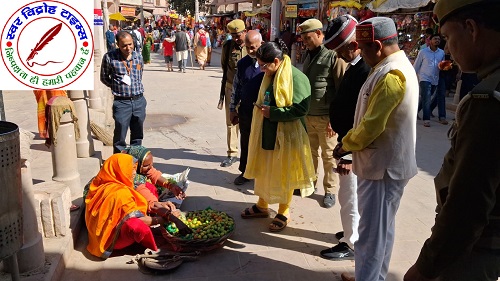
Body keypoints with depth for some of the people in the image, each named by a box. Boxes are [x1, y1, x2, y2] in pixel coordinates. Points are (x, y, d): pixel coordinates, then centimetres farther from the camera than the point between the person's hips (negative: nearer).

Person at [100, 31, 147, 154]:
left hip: (139, 101, 4)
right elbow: (104, 78, 5)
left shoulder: (138, 56, 5)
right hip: (121, 102, -4)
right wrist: (117, 87, -3)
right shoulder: (109, 57, -6)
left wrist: (136, 87, 11)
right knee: (120, 136, 0)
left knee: (137, 134, 14)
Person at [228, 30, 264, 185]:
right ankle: (245, 171, 34)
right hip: (245, 111, 4)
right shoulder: (242, 63, 3)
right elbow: (236, 86, 10)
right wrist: (232, 109, 11)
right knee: (245, 143, 16)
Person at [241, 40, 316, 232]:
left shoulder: (296, 78, -18)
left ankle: (284, 212, 26)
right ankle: (262, 205, 37)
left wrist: (272, 112, -22)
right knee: (263, 170, 17)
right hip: (267, 132, 8)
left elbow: (300, 109, -24)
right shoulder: (270, 76, 7)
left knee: (284, 174, 7)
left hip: (287, 135, -8)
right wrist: (261, 107, 1)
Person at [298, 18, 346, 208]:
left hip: (326, 117, -6)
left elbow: (342, 90, -14)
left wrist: (335, 117, -16)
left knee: (328, 155, 6)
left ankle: (330, 191, 19)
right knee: (310, 152, 17)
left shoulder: (334, 57, -12)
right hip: (308, 115, 6)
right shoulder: (309, 56, 11)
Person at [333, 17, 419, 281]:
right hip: (384, 162, 10)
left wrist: (346, 144, -7)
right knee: (382, 229, 21)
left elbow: (371, 126, -23)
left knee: (371, 235, 0)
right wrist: (350, 140, 9)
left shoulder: (391, 75, -22)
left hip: (383, 167, -10)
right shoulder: (396, 66, 12)